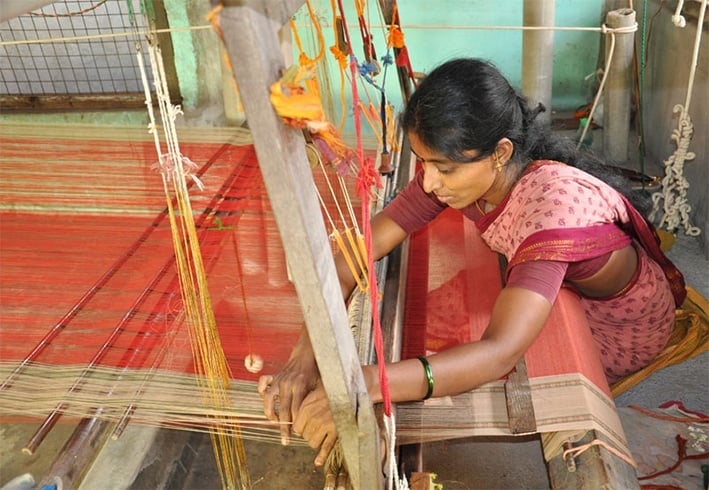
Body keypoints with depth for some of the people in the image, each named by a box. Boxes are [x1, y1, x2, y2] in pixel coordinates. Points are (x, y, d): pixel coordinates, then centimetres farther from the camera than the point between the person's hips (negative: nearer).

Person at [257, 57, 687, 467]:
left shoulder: (552, 202, -42)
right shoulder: (455, 168, -23)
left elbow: (500, 353, -51)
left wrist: (365, 384, -63)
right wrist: (305, 357, -39)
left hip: (620, 328, -5)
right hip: (560, 289, 5)